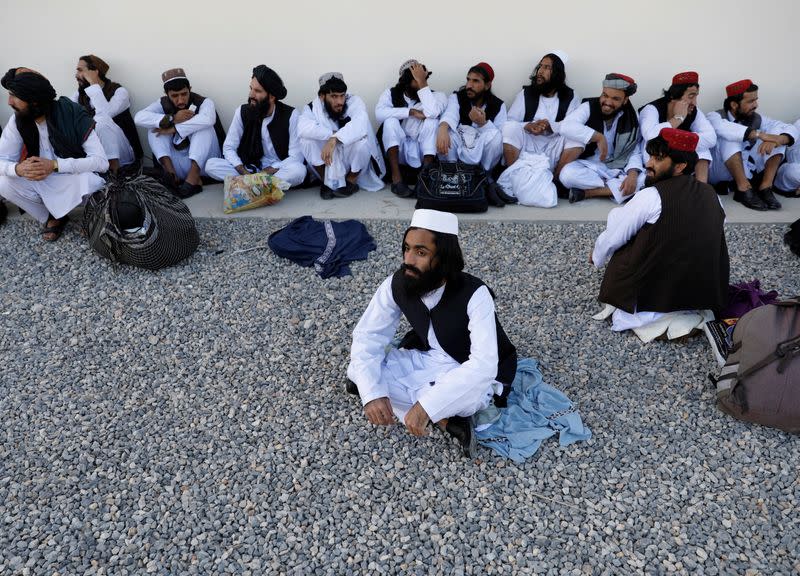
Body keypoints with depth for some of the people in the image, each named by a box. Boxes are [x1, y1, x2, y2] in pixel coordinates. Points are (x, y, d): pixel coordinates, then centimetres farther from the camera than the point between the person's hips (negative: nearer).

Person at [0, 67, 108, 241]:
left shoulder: (72, 114, -22)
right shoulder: (17, 121, -9)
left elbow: (102, 161, -27)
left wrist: (55, 165, -36)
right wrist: (18, 168, -32)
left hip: (78, 179, -5)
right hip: (44, 183, 5)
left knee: (90, 180, -37)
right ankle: (52, 216, 4)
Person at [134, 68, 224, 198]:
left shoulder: (204, 102, -6)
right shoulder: (163, 104, 3)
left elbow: (208, 119, -31)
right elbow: (139, 117, -14)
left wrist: (174, 129, -27)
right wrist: (171, 119, -26)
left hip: (202, 163, -3)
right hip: (178, 166, 3)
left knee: (203, 126, -25)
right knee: (155, 127, -10)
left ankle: (194, 176, -38)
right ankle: (169, 170, -29)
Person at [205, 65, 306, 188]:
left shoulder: (290, 115, -11)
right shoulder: (242, 112, -3)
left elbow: (296, 156, -13)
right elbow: (229, 148, -2)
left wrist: (268, 172, -24)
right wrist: (244, 172, -20)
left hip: (279, 168, -3)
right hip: (250, 167, 3)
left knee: (298, 170, -37)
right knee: (211, 165, -20)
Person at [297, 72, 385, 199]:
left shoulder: (354, 101, -15)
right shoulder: (313, 107, -9)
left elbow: (360, 124, -37)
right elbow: (303, 128, -30)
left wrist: (334, 139, -47)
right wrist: (332, 134, -33)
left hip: (354, 163, -1)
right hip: (328, 165, 1)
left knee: (362, 139, -31)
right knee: (306, 139, -22)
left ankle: (350, 181, -7)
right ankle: (327, 181, -6)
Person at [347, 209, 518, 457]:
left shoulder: (475, 294, -30)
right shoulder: (396, 284, -16)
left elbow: (483, 365, -38)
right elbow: (367, 336, -14)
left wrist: (425, 405, -46)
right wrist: (373, 394, -31)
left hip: (471, 375, -5)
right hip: (425, 359, 6)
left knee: (467, 394, -40)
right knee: (357, 370, -17)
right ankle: (447, 419, -15)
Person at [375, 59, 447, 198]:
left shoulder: (433, 96, -3)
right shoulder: (391, 93, 0)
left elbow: (432, 112, -28)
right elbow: (379, 114, -21)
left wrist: (422, 82, -21)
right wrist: (411, 112, -23)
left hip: (420, 152, 0)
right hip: (396, 150, 0)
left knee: (431, 120, -24)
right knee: (391, 120, -26)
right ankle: (396, 177, -30)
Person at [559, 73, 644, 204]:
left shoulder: (632, 118, 2)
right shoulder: (589, 107, -7)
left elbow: (634, 152, 0)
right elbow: (566, 126, -26)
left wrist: (633, 174, -20)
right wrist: (598, 137, -28)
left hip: (615, 170, 4)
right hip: (587, 167, -3)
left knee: (643, 179, -24)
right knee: (568, 173, -36)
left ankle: (585, 192, -23)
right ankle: (615, 189, -17)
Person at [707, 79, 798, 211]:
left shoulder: (757, 119, 3)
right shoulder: (716, 116, -9)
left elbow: (791, 129, -6)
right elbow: (723, 128, -33)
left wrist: (774, 140, -27)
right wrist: (759, 134, -33)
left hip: (748, 173, 5)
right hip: (721, 174, -5)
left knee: (779, 135, -8)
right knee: (730, 136, -27)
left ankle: (765, 188, -21)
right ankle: (744, 189, -32)